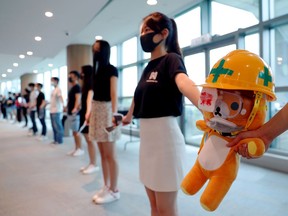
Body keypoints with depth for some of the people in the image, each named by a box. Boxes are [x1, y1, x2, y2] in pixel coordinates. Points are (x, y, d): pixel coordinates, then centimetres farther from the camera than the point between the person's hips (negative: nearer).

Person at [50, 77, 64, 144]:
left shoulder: (58, 89, -9)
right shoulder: (53, 90, 18)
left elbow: (61, 98, -20)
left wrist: (63, 106, -30)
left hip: (56, 111, -9)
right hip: (52, 111, 9)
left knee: (58, 126, -5)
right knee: (54, 126, 12)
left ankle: (59, 140, 2)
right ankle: (55, 139, 20)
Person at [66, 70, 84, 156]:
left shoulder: (77, 87, -10)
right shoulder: (72, 88, 18)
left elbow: (78, 98, -22)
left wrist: (75, 108, -34)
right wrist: (67, 107, 26)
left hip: (74, 113, -10)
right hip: (70, 112, 10)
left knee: (76, 131, -5)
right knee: (74, 132, 12)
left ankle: (80, 149, 2)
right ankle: (76, 148, 19)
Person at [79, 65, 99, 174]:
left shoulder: (91, 86, -10)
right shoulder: (85, 85, 18)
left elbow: (89, 99, -26)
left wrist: (88, 113, -39)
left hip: (88, 115, -9)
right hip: (84, 114, 9)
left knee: (90, 140, -6)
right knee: (88, 140, 11)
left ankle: (94, 165, 2)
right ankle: (91, 163, 18)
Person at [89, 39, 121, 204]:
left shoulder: (112, 70, -4)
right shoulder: (97, 70, 17)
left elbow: (114, 94, -12)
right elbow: (96, 92, 14)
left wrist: (114, 114, -21)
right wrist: (90, 112, 10)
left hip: (106, 109, -8)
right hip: (96, 109, 8)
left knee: (110, 154, -3)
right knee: (102, 153, 11)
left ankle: (114, 191, 9)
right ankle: (106, 187, 22)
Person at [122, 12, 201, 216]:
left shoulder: (171, 59, -9)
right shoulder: (148, 66, 14)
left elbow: (184, 83, -32)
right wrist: (128, 116, 45)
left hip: (164, 135, -8)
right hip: (147, 136, 8)